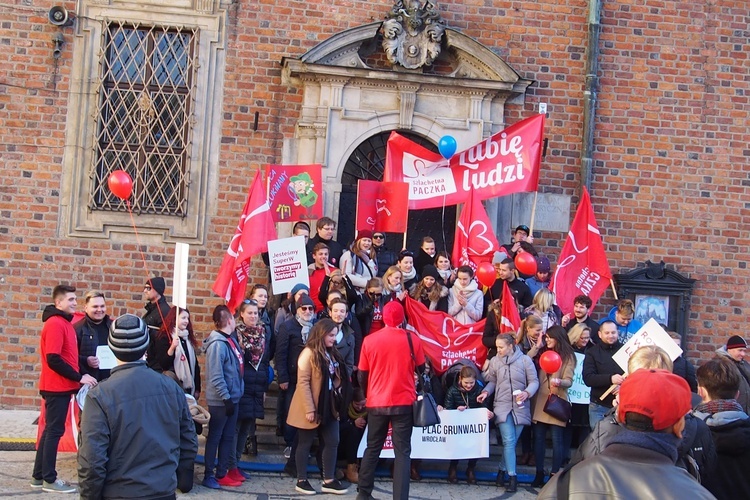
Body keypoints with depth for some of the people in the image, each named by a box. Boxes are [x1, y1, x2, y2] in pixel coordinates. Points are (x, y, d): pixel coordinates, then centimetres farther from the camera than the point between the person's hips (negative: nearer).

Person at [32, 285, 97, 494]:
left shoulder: (64, 322, 14)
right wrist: (79, 377, -18)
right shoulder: (55, 324, -17)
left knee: (51, 430, 13)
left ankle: (39, 476, 20)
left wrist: (77, 378, 11)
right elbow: (53, 359, -23)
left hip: (61, 386, 10)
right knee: (54, 430, -4)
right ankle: (49, 479, 3)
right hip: (57, 387, -10)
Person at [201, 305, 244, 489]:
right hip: (221, 401, -9)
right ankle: (209, 475, 11)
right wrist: (226, 398, -21)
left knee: (228, 437, 14)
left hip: (232, 398, 9)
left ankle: (222, 473, 23)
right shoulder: (218, 344, -20)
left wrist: (233, 397, 15)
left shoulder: (230, 340, 8)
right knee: (214, 438, 2)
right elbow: (216, 377, -23)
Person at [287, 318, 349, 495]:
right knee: (305, 444, 4)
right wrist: (309, 409, -20)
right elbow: (302, 382, -17)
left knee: (332, 443, 7)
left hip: (329, 407, 8)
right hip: (312, 408, -7)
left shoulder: (331, 353, 10)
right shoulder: (309, 353, -13)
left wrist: (338, 404, 6)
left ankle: (329, 481, 14)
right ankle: (301, 481, 12)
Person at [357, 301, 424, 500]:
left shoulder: (369, 340, -3)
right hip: (403, 402, -2)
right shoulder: (412, 340, -6)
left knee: (372, 448, 16)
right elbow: (421, 370, 7)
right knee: (402, 451, 2)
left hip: (376, 403, 2)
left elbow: (362, 375, 5)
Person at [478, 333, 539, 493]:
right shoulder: (494, 361, 3)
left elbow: (534, 381, -2)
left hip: (520, 407, 0)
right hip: (502, 406, 0)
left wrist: (527, 393, -20)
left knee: (512, 442, 6)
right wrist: (486, 392, -5)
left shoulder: (525, 360, -5)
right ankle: (512, 477, -6)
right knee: (509, 441, -10)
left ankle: (502, 470, 24)